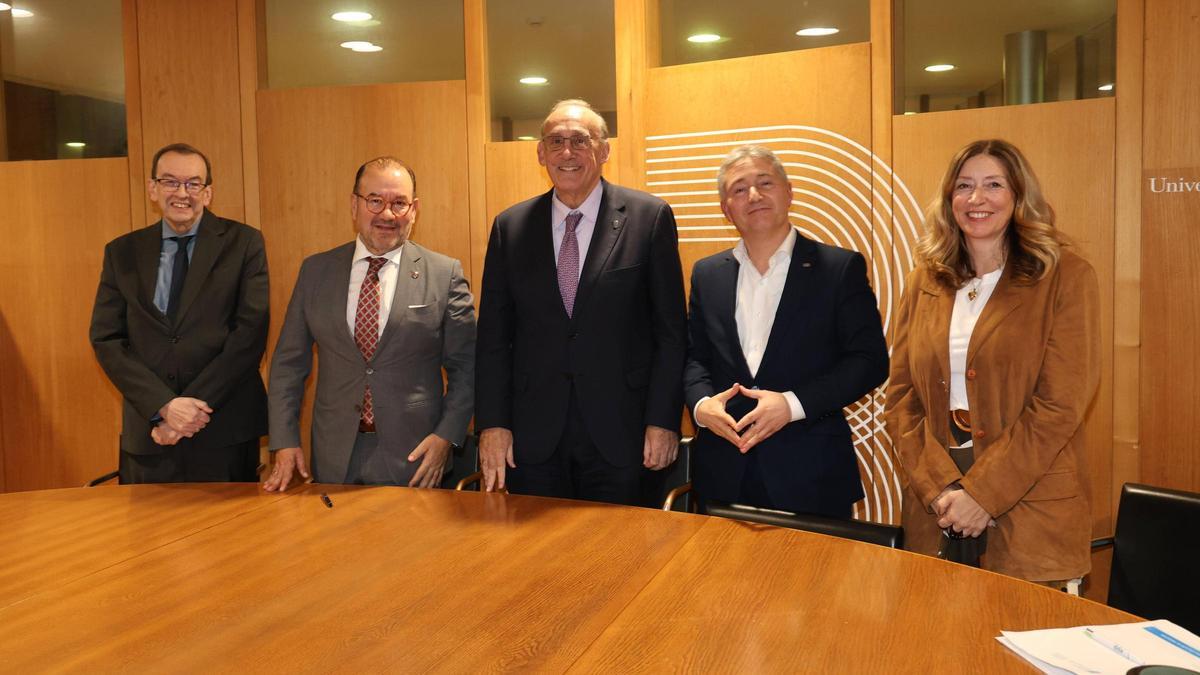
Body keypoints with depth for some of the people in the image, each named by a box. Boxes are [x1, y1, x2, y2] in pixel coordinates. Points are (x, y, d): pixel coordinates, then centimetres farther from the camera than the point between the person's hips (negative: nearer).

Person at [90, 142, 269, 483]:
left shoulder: (243, 243, 0)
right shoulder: (122, 252, 8)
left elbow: (251, 331, -8)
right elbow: (106, 339, 2)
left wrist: (197, 404, -13)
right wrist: (164, 406, -11)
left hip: (226, 432, -2)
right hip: (148, 433, 2)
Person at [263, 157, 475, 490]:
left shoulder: (445, 275, -3)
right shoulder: (315, 270, 5)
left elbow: (466, 367, -1)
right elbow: (289, 361, 7)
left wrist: (446, 436, -12)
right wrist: (284, 443, 0)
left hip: (413, 457, -2)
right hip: (334, 459, 2)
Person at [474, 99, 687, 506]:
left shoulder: (649, 217, -2)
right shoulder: (510, 226, 5)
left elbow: (670, 329, -2)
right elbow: (494, 333, 6)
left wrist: (664, 421, -6)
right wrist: (492, 424, 0)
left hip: (620, 432, -2)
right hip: (533, 436, 2)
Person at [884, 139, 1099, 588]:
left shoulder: (1066, 279, -3)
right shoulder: (924, 283, 7)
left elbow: (1060, 405, -10)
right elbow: (900, 399, 3)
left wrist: (983, 493, -14)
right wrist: (940, 488, -9)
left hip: (1030, 513, -3)